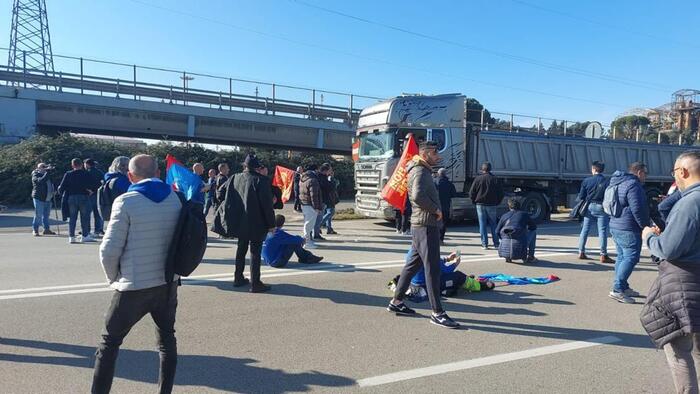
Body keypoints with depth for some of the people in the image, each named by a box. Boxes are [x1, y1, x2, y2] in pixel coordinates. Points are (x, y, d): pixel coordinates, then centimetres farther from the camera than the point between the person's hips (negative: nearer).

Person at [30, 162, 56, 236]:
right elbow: (41, 181, -26)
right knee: (38, 215, -6)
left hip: (48, 199, 7)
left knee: (46, 215, 11)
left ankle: (47, 229, 18)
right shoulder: (35, 175, -4)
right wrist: (47, 171, -25)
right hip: (39, 198, -7)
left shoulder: (47, 174, 17)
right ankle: (35, 230, 3)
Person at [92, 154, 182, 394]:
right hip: (168, 283, 4)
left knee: (110, 342, 13)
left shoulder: (126, 202, -12)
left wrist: (113, 278, 5)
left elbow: (109, 250, -12)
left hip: (135, 286, -4)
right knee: (167, 339, 19)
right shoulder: (175, 199, 0)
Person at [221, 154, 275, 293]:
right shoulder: (262, 180, -16)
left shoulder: (234, 178, 2)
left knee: (241, 249, 20)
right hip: (257, 223, -6)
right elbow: (267, 204, -16)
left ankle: (238, 278, 29)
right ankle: (255, 283, 5)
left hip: (239, 223, 6)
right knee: (255, 251, 1)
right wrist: (271, 223, -8)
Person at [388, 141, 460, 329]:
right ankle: (437, 313, 0)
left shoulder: (423, 171, 20)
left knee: (413, 264, 16)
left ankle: (396, 302, 24)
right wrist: (436, 210, -18)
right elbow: (418, 195, -31)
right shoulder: (420, 172, -13)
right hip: (426, 226, -10)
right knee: (432, 268, -6)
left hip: (420, 226, 10)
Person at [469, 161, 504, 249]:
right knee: (493, 224, 10)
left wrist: (474, 202, 10)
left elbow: (471, 193, -4)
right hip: (492, 205, 1)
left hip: (480, 205, -1)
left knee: (482, 224, 4)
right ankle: (496, 243, 11)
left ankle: (484, 244, 3)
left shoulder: (478, 179, -5)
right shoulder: (496, 179, 0)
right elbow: (501, 193, 3)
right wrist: (497, 202, 15)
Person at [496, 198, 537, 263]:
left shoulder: (504, 216, 12)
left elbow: (497, 231, 14)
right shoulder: (524, 214, 8)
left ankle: (508, 257, 19)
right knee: (533, 231, 23)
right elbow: (534, 226, 22)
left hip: (505, 249, 2)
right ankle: (530, 257, 22)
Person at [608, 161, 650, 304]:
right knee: (631, 258, -8)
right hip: (629, 229, -10)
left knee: (622, 257, 15)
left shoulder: (617, 183, 17)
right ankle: (617, 289, -11)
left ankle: (623, 287, 22)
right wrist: (645, 226, -11)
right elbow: (637, 209, -22)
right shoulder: (633, 185, -15)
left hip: (615, 226, 10)